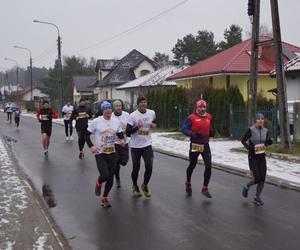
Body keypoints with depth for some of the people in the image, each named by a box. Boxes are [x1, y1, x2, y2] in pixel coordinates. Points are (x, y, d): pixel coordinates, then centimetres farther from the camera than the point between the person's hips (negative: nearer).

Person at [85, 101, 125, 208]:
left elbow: (120, 134, 14)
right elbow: (87, 134, 0)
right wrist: (91, 146, -15)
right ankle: (98, 183, 21)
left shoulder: (116, 122, 3)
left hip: (112, 153, 4)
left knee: (110, 178, 6)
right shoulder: (96, 122, -8)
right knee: (104, 176, -17)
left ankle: (104, 198, 27)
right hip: (100, 154, -4)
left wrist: (122, 140, -9)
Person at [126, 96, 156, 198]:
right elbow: (127, 132, -12)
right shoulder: (133, 116, -13)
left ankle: (145, 185, 20)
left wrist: (154, 125, -2)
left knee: (149, 167, -7)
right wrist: (137, 127, -28)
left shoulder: (152, 113, -1)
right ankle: (135, 186, 35)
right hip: (135, 146, -3)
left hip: (147, 145, 3)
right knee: (136, 168, 8)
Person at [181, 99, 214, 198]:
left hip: (205, 145, 4)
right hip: (195, 145, -3)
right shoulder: (192, 117, -12)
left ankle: (205, 189, 3)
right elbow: (183, 129, -19)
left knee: (208, 166, -8)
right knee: (192, 166, 14)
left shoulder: (208, 117, 6)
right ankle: (188, 184, 40)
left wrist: (211, 132, 8)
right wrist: (194, 134, -32)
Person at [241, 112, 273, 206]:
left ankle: (257, 197, 19)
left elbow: (270, 142, 6)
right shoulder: (251, 130, -10)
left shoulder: (265, 131, 4)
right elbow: (243, 140, -4)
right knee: (256, 179, -7)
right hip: (253, 157, -5)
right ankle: (246, 187, 24)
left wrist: (268, 141, -17)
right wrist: (248, 147, -21)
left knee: (262, 179, 2)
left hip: (262, 157, 5)